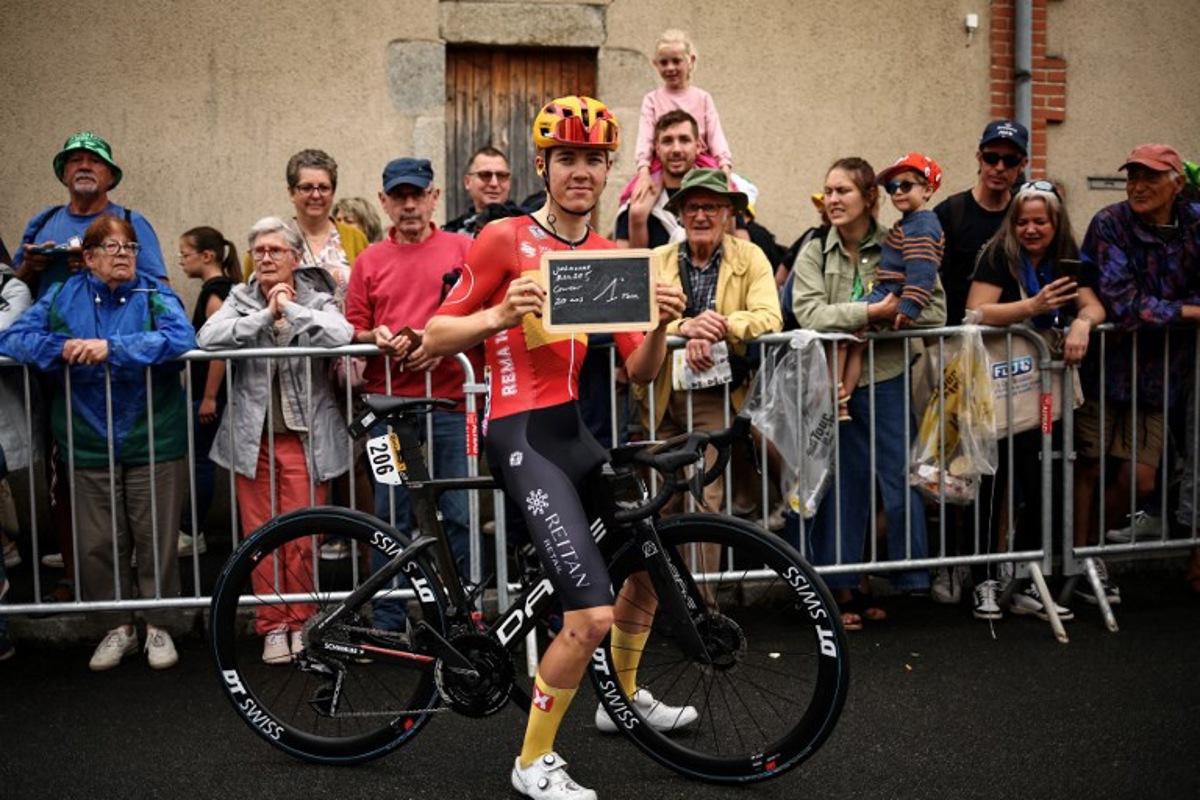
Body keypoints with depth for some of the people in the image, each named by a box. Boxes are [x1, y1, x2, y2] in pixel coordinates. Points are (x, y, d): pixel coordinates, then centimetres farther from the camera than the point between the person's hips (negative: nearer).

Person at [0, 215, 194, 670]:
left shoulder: (157, 296, -2)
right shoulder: (63, 298, 5)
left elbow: (181, 339, -21)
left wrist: (111, 347, -28)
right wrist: (61, 348, -19)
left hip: (153, 442, -2)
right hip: (90, 444, 2)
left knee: (156, 539, 5)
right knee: (98, 545, 7)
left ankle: (158, 626, 21)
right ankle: (120, 626, 25)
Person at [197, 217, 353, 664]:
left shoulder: (316, 299, 3)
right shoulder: (241, 299, 8)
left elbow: (341, 335, -20)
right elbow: (208, 338, -12)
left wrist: (292, 308, -12)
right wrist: (267, 315, -13)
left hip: (303, 436, -1)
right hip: (253, 437, 2)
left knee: (302, 537, -1)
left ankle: (300, 622, 17)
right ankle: (272, 626, 17)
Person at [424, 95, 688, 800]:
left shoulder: (612, 256, 11)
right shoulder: (504, 238, -6)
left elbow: (640, 370, 9)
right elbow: (436, 336, -6)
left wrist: (662, 324, -11)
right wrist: (500, 315, -23)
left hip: (573, 428, 8)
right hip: (523, 433, -8)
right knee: (591, 615, -15)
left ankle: (624, 696, 47)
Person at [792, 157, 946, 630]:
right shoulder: (814, 253, 2)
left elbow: (935, 311, -2)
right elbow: (809, 314, -13)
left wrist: (890, 316, -17)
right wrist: (872, 312, -19)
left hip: (887, 379, 0)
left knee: (901, 477, 1)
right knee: (842, 481, 7)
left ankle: (915, 581, 13)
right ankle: (841, 585, 17)